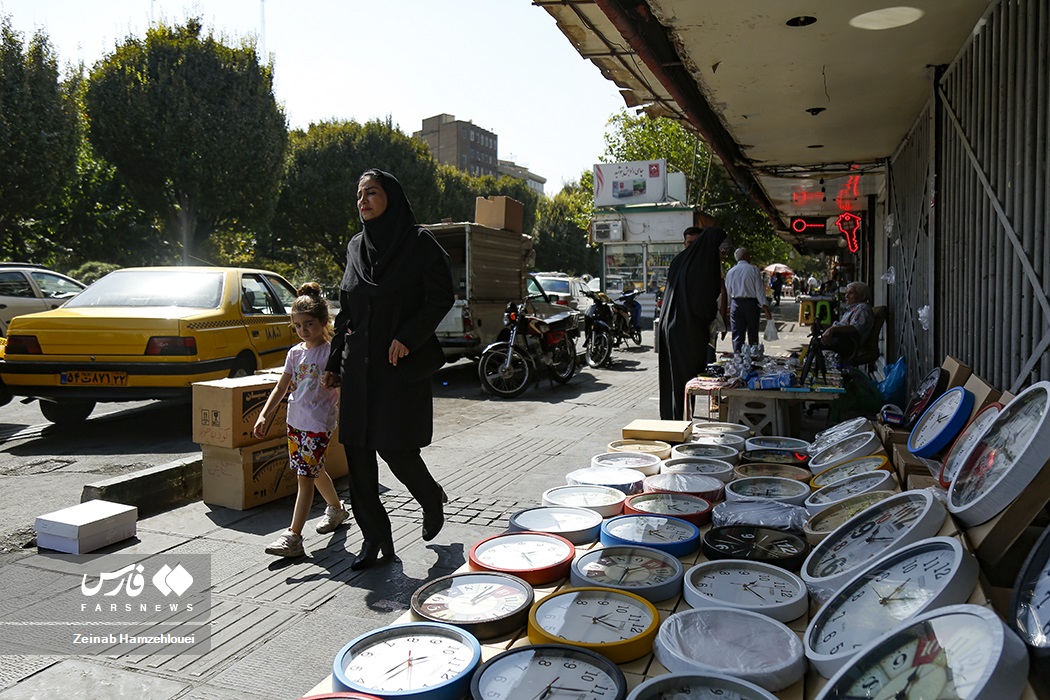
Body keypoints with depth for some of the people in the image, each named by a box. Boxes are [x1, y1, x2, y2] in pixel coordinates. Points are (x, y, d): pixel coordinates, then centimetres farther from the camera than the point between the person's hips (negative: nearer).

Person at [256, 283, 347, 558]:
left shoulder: (332, 352, -11)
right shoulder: (295, 353, 7)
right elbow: (281, 388, 9)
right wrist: (264, 416, 1)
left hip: (319, 423, -7)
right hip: (295, 420, 7)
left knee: (306, 476, -9)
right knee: (314, 471, 19)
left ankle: (293, 536, -8)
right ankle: (337, 509, 42)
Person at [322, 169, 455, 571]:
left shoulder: (418, 242, -5)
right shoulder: (355, 247, 12)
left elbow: (441, 298, -8)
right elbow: (345, 311, 15)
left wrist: (408, 337, -19)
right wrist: (333, 363, 12)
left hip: (401, 364, -6)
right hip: (358, 366, 6)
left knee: (395, 447, -4)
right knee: (357, 452, 4)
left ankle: (432, 498, 28)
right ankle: (375, 540, 16)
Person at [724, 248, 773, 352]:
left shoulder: (730, 272, 6)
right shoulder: (754, 270, -3)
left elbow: (728, 291, 9)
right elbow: (760, 290, -6)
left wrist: (728, 307, 18)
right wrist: (765, 307, -6)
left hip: (736, 303, 2)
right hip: (751, 303, -2)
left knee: (737, 336, 2)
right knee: (753, 335, 7)